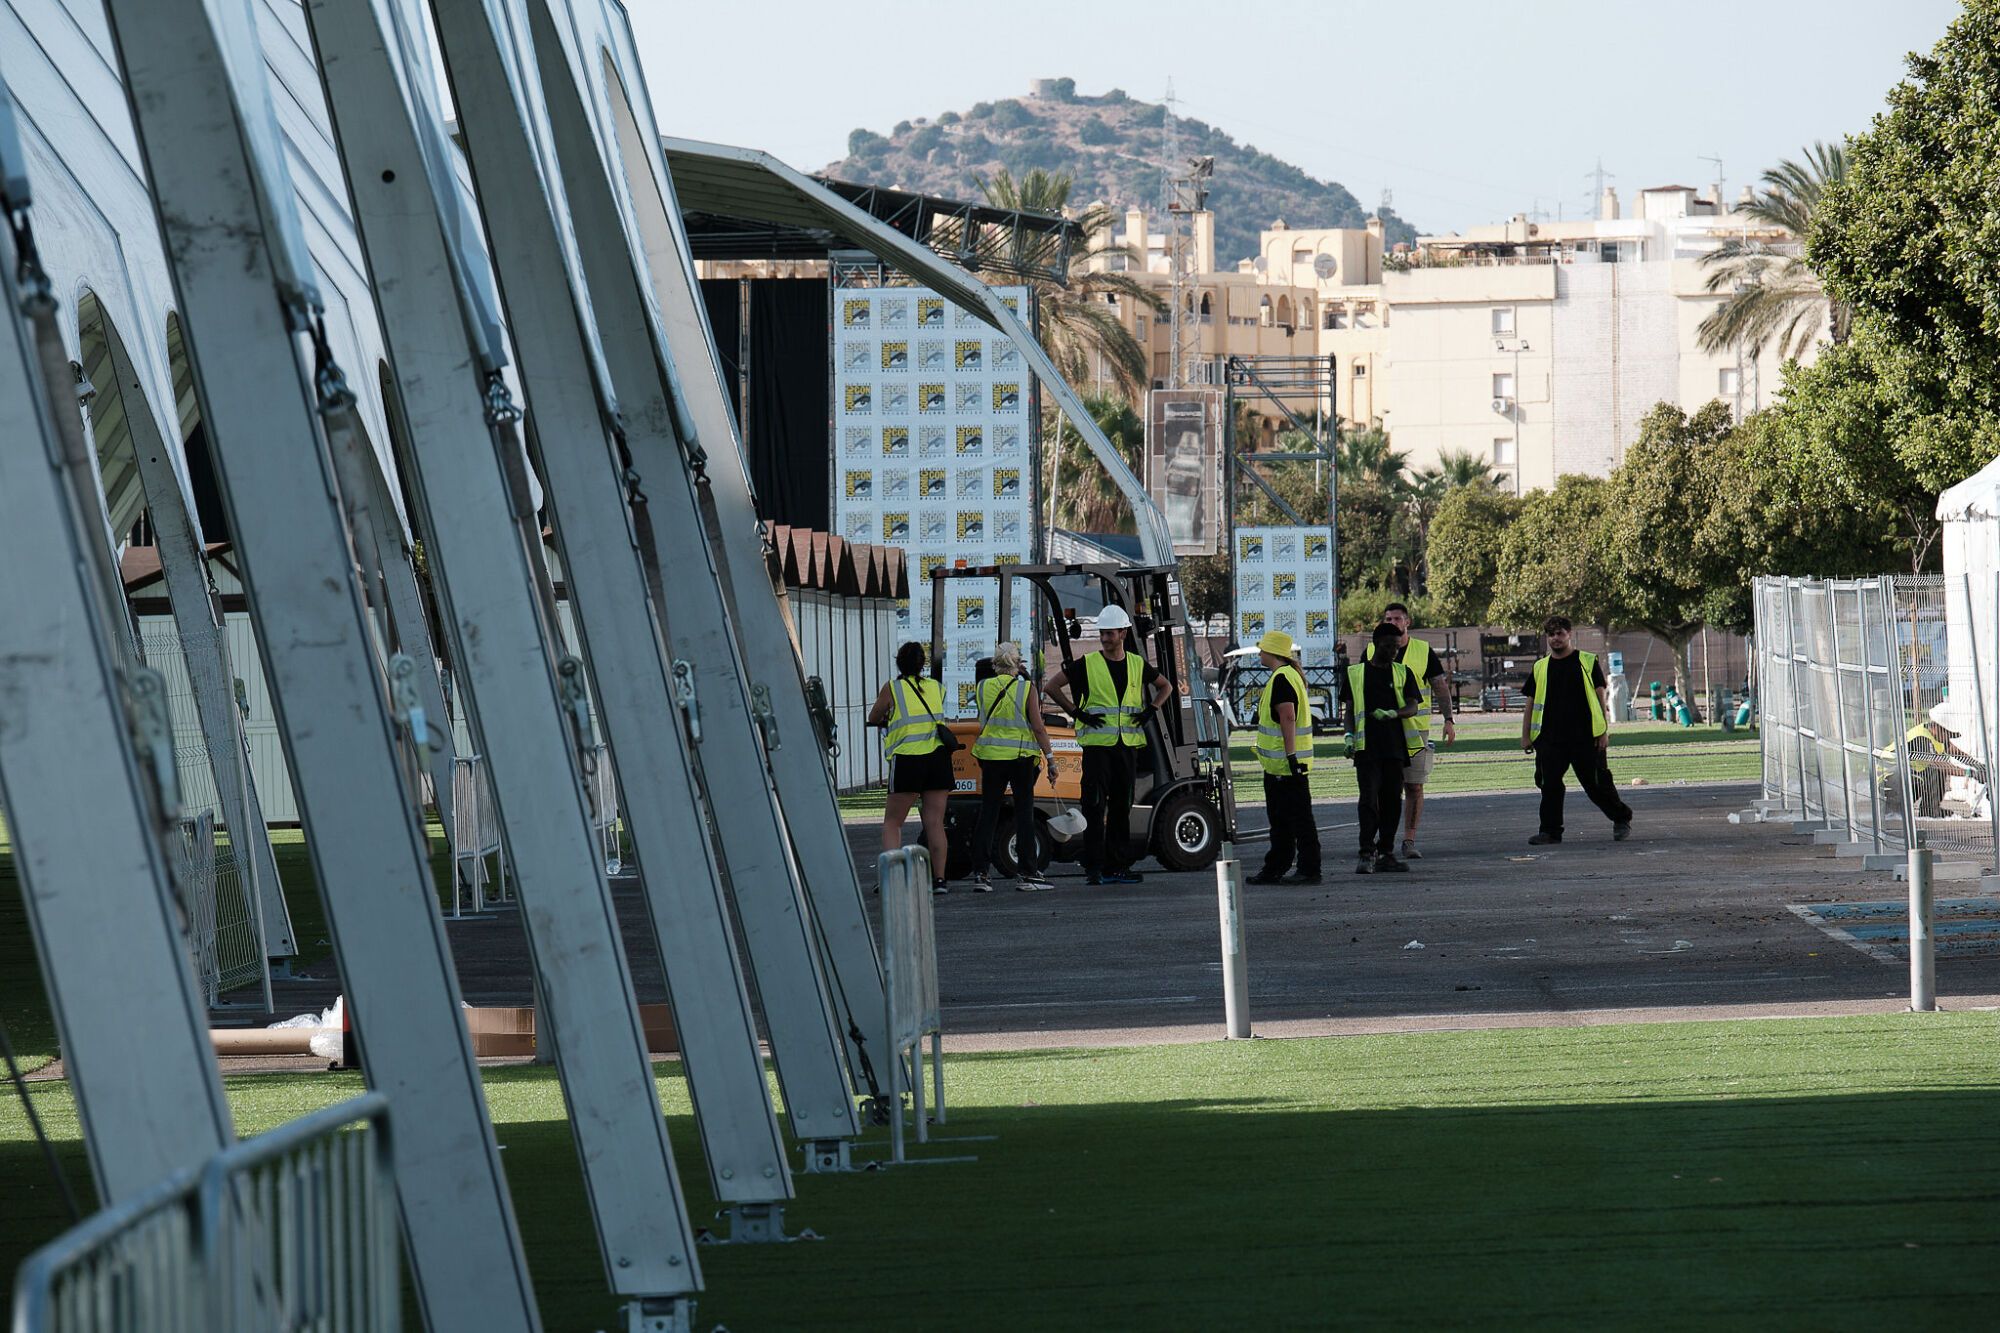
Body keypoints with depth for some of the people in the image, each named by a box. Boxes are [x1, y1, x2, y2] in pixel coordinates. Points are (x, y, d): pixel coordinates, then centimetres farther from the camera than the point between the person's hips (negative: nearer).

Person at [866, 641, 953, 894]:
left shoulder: (892, 688, 0)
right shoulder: (937, 688, 10)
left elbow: (873, 718, 12)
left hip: (908, 759, -3)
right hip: (938, 757, 3)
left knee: (892, 822, 5)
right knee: (935, 823, 8)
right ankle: (939, 879, 5)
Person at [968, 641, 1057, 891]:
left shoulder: (983, 687, 1)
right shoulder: (1026, 689, -8)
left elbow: (982, 723, 8)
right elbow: (1038, 727, -8)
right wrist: (1050, 758, -4)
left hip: (990, 755, 3)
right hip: (1021, 757, -3)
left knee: (988, 814, 7)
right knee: (1024, 813, 5)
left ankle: (979, 873, 3)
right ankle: (1026, 873, 4)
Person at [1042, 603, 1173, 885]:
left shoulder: (1137, 665, 10)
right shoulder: (1087, 664, -1)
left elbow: (1165, 686, 25)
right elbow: (1051, 686, 0)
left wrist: (1150, 711, 9)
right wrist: (1077, 713, -5)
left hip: (1128, 745, 4)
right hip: (1097, 743, -4)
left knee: (1122, 806, 7)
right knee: (1095, 806, -9)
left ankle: (1117, 865, 13)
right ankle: (1093, 868, -8)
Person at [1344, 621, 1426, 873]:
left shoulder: (1403, 673, 10)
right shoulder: (1355, 673, 7)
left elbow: (1413, 707, 2)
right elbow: (1350, 709, 8)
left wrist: (1393, 713, -18)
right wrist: (1349, 735, -7)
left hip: (1395, 746, 2)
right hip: (1367, 747, -2)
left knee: (1392, 800, 5)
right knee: (1368, 799, -11)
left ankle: (1386, 854, 12)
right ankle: (1367, 854, -13)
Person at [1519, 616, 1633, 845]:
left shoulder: (1588, 663, 3)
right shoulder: (1540, 668, 11)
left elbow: (1600, 697, 1)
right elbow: (1531, 703, 14)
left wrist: (1604, 731, -5)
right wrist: (1526, 735, 8)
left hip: (1586, 737, -3)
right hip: (1550, 738, 3)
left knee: (1596, 784, 1)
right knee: (1549, 785, -4)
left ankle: (1622, 819, 20)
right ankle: (1550, 830, 4)